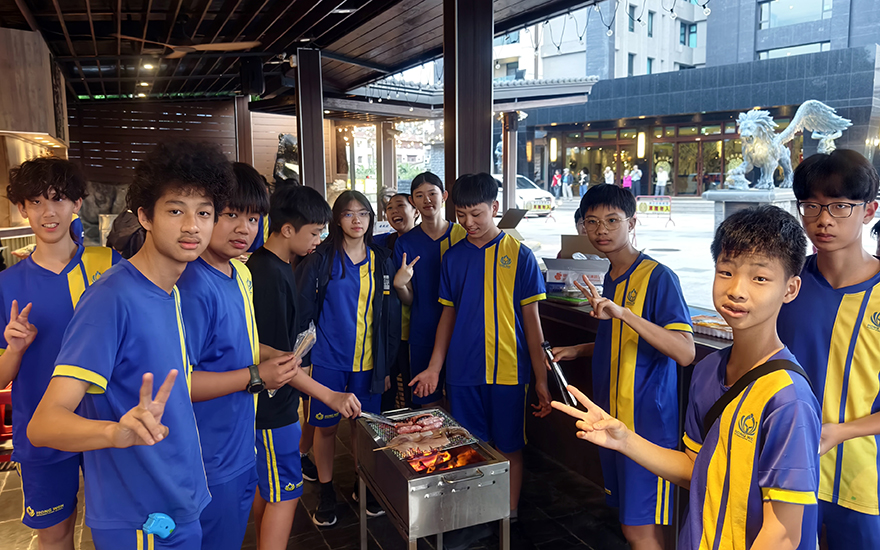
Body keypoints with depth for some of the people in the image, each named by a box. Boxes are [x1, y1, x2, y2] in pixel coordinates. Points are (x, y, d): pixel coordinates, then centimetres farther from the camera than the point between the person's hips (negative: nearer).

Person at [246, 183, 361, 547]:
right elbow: (272, 356, -26)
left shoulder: (276, 266, 7)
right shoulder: (269, 275, -24)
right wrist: (329, 396, -26)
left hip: (270, 399, 10)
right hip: (273, 406, -10)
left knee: (266, 486, 21)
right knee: (286, 493, 1)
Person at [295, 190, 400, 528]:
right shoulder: (322, 259, -5)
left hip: (368, 361, 2)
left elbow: (391, 316, 8)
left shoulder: (382, 260, 5)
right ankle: (326, 493, 26)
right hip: (328, 359, -2)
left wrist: (387, 364, 7)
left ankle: (363, 486, 31)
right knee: (326, 426, 7)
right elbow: (302, 308, -4)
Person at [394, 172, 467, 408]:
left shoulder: (464, 236, -1)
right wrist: (399, 285, -16)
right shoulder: (405, 243, 2)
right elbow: (409, 300, 4)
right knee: (429, 404, 8)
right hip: (423, 333, 1)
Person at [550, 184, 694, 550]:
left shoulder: (658, 277, -15)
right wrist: (578, 350, 13)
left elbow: (685, 352, -27)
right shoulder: (611, 278, 10)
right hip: (612, 419, 8)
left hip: (647, 421, -8)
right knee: (627, 517, 18)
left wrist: (622, 312, -34)